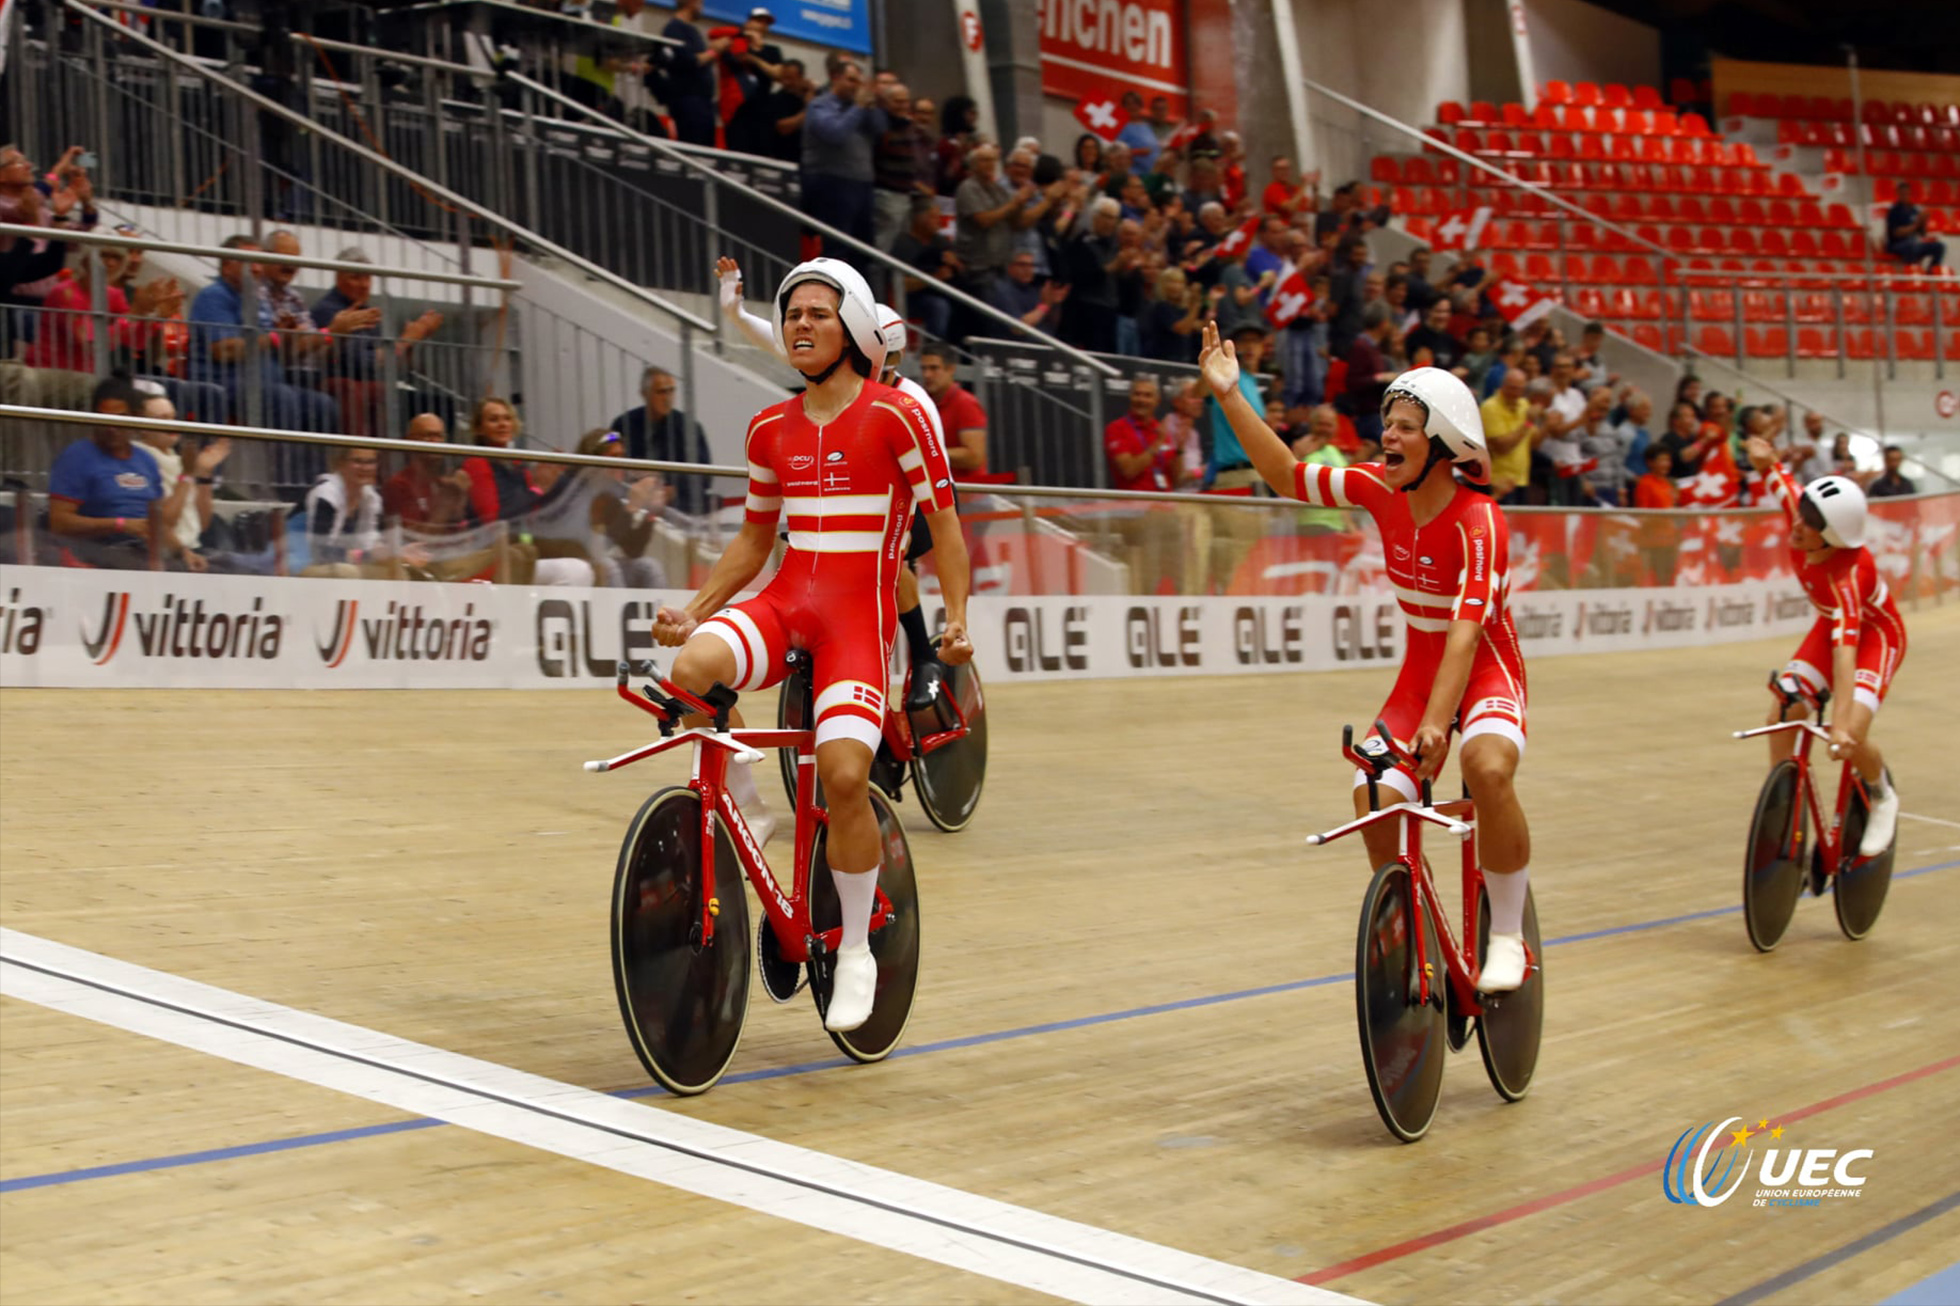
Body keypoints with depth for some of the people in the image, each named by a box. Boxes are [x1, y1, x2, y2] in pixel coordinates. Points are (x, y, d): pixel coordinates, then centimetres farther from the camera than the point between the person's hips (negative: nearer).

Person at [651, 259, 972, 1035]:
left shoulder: (896, 415, -2)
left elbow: (944, 524, 0)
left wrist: (955, 621, -11)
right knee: (691, 666, -30)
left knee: (844, 774, -21)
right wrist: (693, 610, 9)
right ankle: (742, 806, -3)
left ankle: (856, 950, 0)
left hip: (858, 615, -4)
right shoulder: (771, 429, 12)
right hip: (785, 600, 4)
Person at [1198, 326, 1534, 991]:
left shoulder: (1477, 520, -25)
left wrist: (1435, 723, -43)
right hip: (1420, 669, 5)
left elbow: (1466, 629, -34)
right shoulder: (1382, 490, -8)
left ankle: (1507, 936, -18)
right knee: (1374, 801, -16)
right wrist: (1230, 396, -12)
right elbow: (1288, 475, -4)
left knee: (1488, 767, -35)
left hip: (1485, 668, -5)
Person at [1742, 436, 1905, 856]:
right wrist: (1765, 458, -26)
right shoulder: (1801, 516, -24)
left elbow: (1845, 651, -49)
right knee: (1781, 718, -10)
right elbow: (1776, 475, -3)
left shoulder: (1847, 575, -41)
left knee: (1851, 738, -24)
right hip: (1831, 627, 7)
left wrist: (1840, 727, -57)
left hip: (1876, 635, -7)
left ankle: (1881, 797, 10)